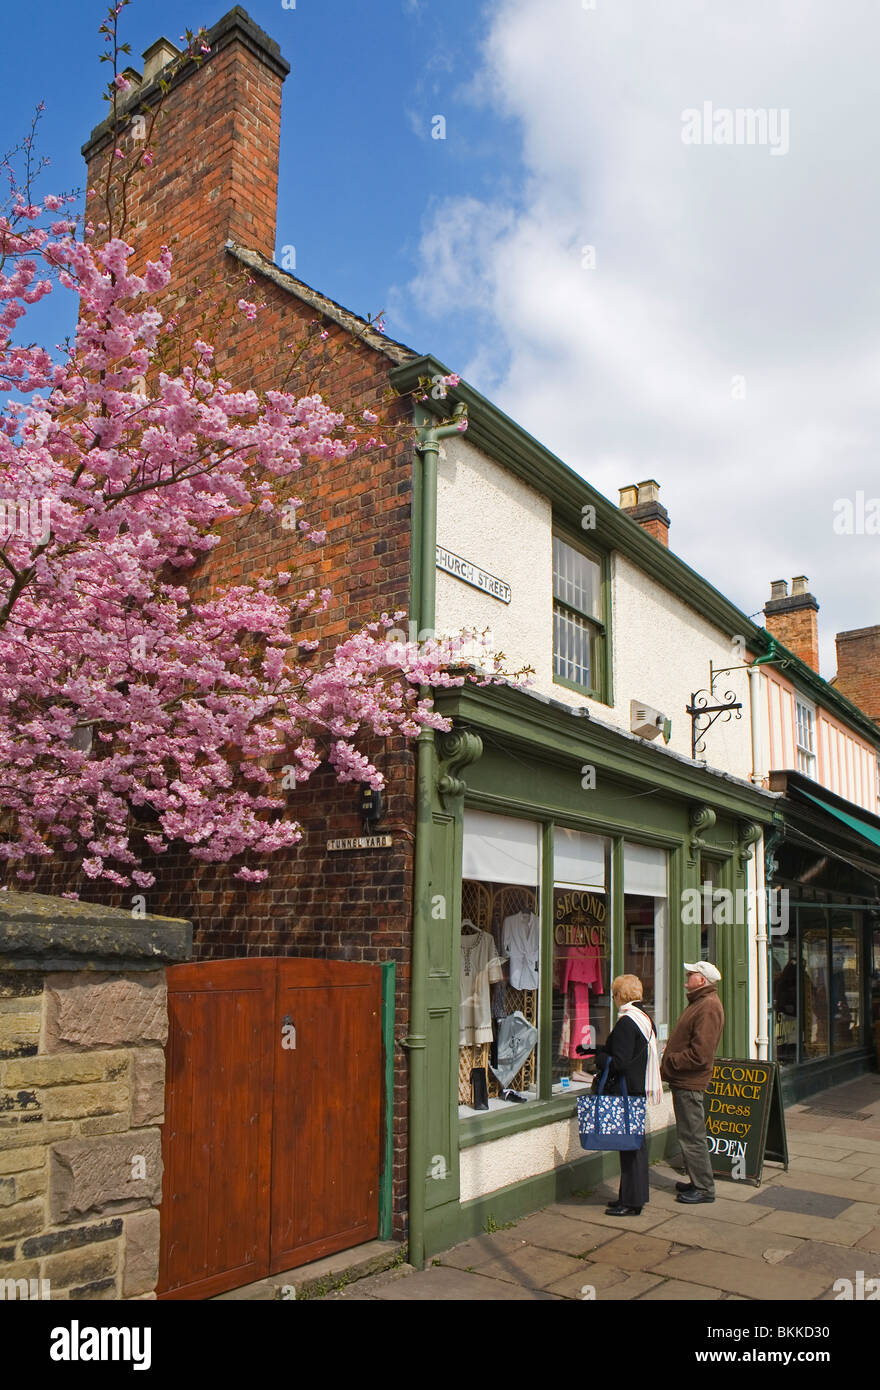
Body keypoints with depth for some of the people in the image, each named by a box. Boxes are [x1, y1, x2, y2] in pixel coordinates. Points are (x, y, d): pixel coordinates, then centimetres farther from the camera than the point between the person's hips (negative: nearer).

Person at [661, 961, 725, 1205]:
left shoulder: (708, 1007, -19)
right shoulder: (699, 1002, 16)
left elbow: (699, 1054, -24)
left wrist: (669, 1063, -16)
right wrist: (670, 1062, 11)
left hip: (689, 1083, -10)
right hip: (684, 1081, 10)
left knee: (692, 1137, -2)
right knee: (690, 1135, 18)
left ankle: (704, 1188, 8)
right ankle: (698, 1182, 28)